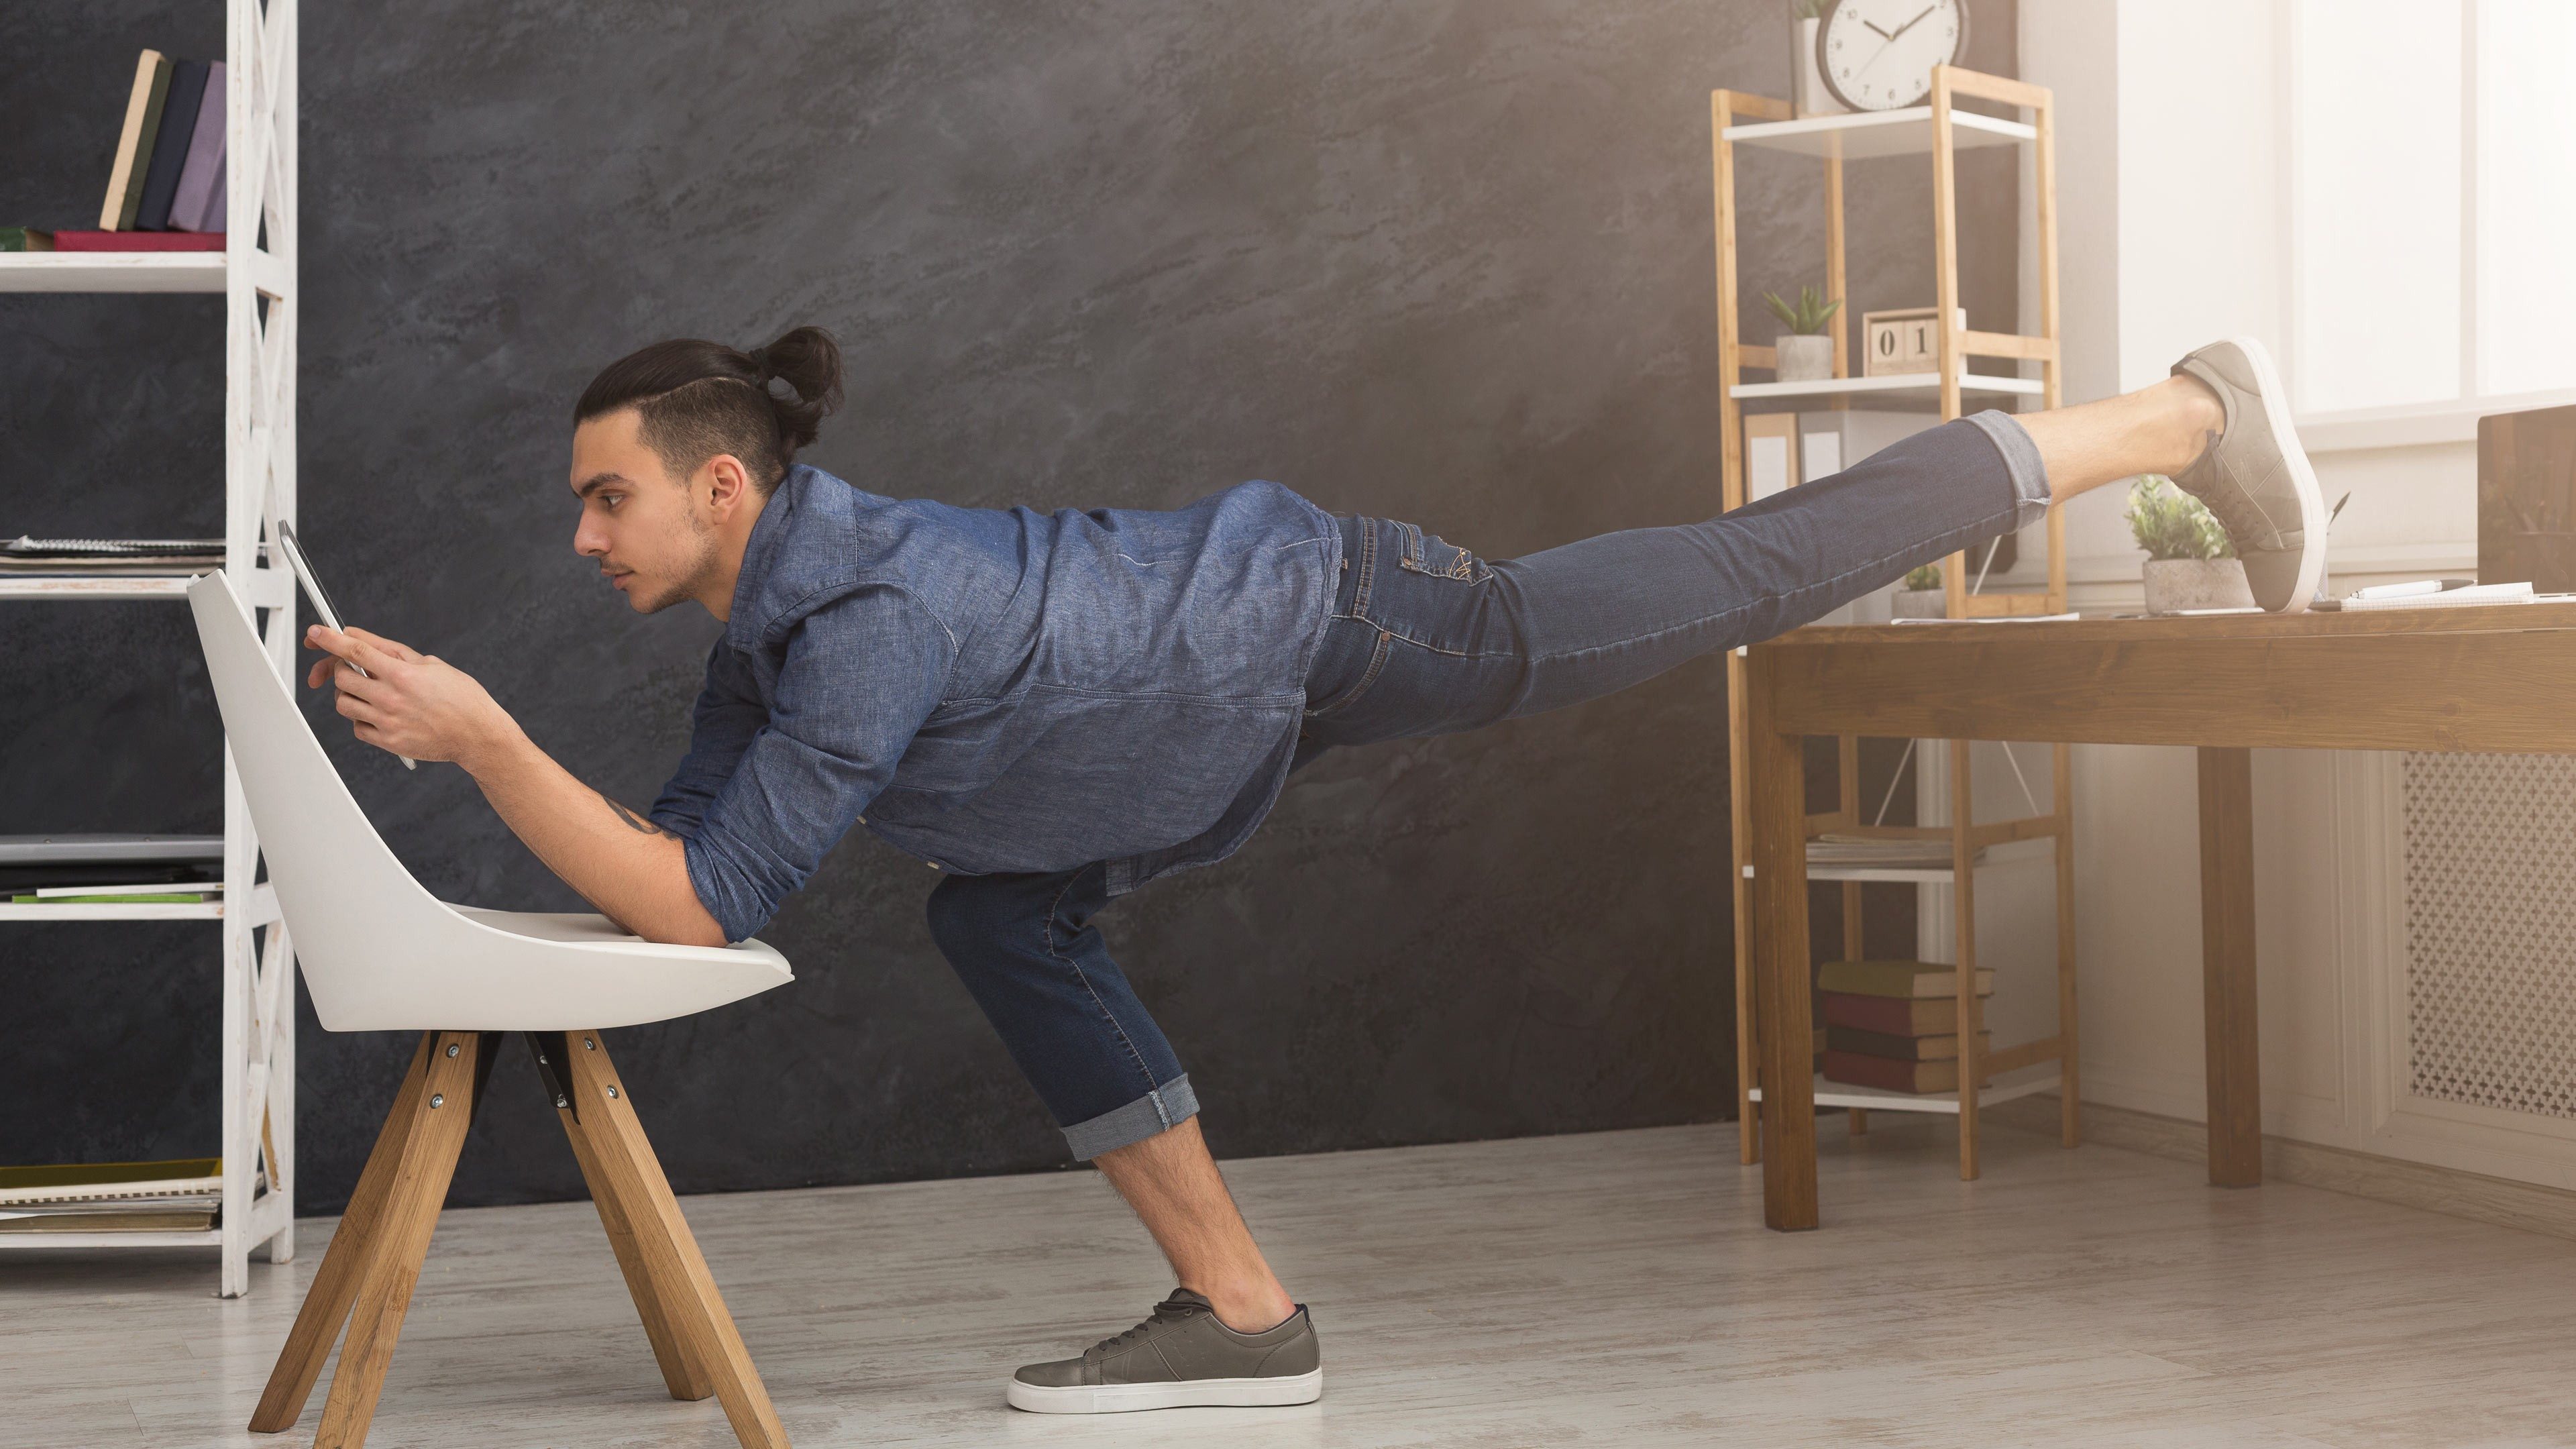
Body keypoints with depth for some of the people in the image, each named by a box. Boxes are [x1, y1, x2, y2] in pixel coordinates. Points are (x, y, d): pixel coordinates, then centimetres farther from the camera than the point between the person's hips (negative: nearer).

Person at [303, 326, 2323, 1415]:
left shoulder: (869, 623, -30)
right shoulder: (760, 623, -2)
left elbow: (705, 906, -31)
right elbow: (672, 862, 3)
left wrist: (487, 735, -33)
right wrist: (472, 759, -7)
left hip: (1337, 620, -8)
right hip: (1268, 687, 9)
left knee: (1755, 574, 3)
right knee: (1001, 911, 7)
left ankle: (2181, 415, 20)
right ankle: (1243, 1312, 17)